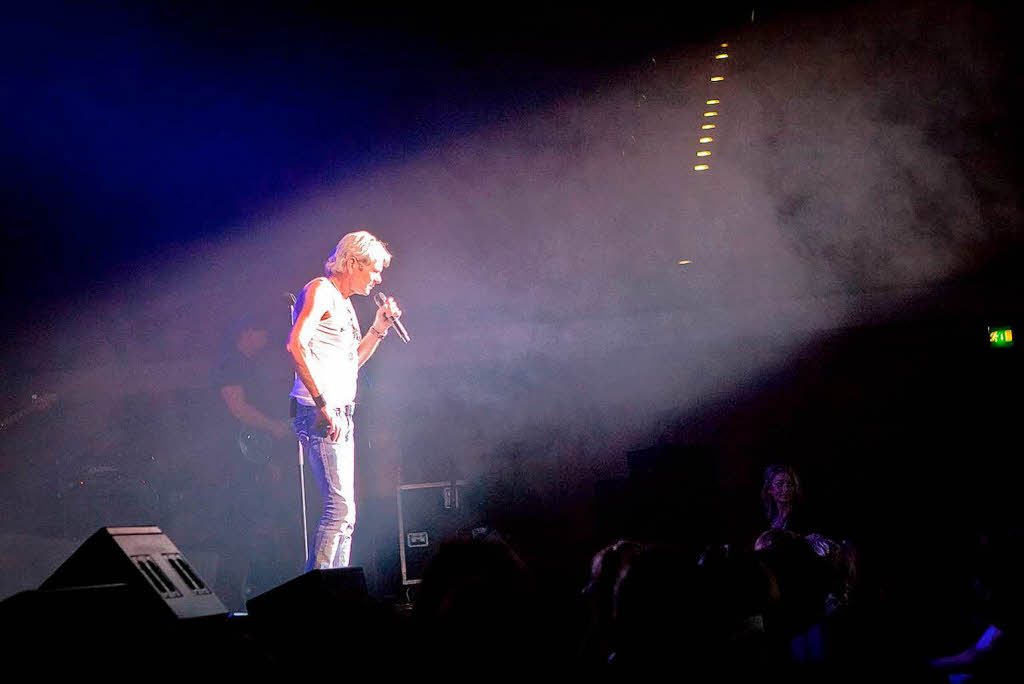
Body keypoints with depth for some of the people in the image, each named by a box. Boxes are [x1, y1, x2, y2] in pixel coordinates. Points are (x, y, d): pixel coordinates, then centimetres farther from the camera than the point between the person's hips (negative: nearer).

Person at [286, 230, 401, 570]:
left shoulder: (343, 301, 22)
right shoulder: (320, 290, -7)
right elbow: (296, 345, -20)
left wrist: (378, 329, 16)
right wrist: (323, 404, -23)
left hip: (340, 415, 10)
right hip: (320, 413, -10)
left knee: (343, 512, 9)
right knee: (341, 508, -15)